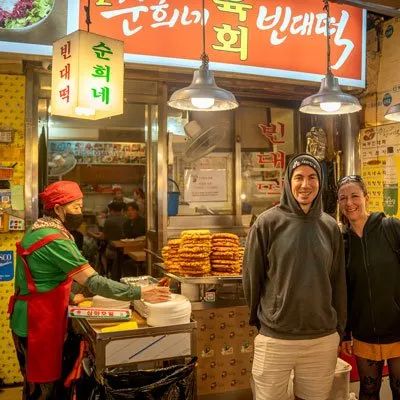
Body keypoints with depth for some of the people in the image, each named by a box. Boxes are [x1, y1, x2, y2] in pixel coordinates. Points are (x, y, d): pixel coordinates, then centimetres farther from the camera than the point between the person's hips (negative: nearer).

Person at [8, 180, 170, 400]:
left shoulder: (40, 229, 7)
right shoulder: (55, 240, -25)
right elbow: (93, 281, -28)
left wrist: (70, 296, 7)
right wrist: (140, 293, -26)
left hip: (35, 319, 10)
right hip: (38, 324, -10)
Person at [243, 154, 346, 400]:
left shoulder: (330, 227, 3)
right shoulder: (268, 222, -7)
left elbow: (339, 282, 9)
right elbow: (251, 277, -1)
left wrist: (339, 328, 12)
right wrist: (261, 319, 7)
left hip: (324, 340, 3)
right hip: (275, 339, -2)